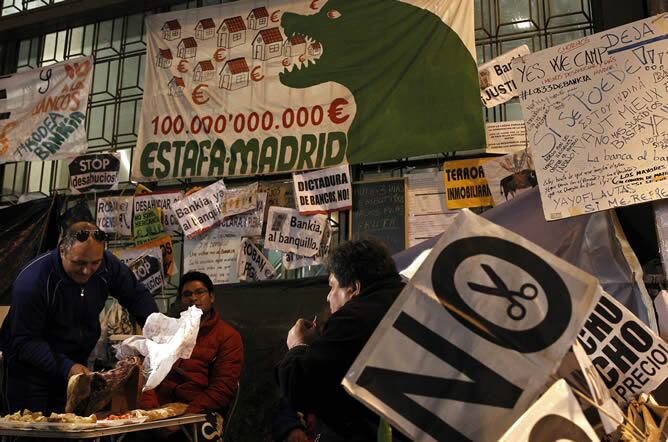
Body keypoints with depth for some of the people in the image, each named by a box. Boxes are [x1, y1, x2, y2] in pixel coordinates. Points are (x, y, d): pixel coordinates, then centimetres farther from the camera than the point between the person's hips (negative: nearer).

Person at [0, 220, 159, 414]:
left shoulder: (107, 265, -14)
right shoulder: (31, 281, -27)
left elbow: (137, 295, 0)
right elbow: (24, 342, -25)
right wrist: (65, 367, -37)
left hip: (77, 363, 5)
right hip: (30, 367, -4)